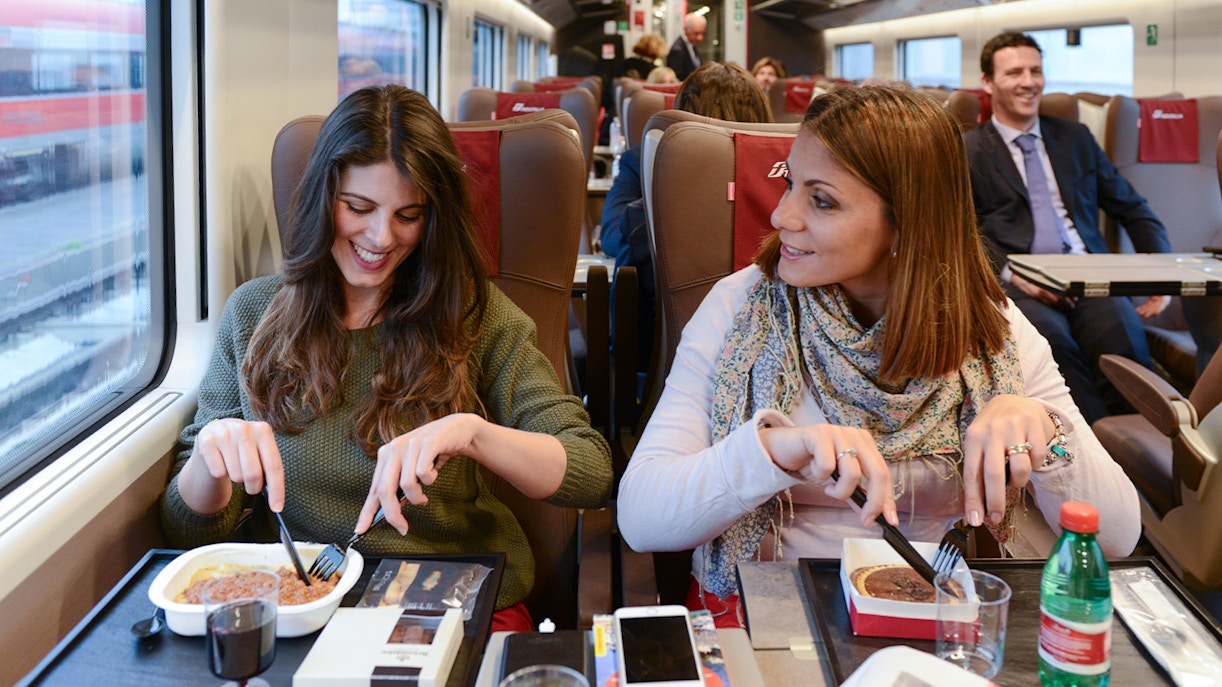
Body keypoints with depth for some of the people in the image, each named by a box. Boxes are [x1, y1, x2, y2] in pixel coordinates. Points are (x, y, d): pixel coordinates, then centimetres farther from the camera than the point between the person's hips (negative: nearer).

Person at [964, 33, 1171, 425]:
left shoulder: (1076, 138, 24)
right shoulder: (967, 151, 12)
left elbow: (1133, 210, 25)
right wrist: (1010, 273, -17)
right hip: (1018, 284, -3)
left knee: (1123, 333, -32)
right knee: (1051, 338, -37)